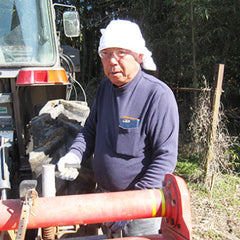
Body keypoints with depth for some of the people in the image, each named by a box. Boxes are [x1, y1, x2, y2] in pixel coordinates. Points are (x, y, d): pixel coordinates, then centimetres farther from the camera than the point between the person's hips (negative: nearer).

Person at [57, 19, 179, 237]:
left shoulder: (158, 95, -21)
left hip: (142, 200, -6)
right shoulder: (105, 87, 2)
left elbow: (166, 157, -22)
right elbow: (91, 129, 13)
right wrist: (75, 154, -8)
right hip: (105, 195, 6)